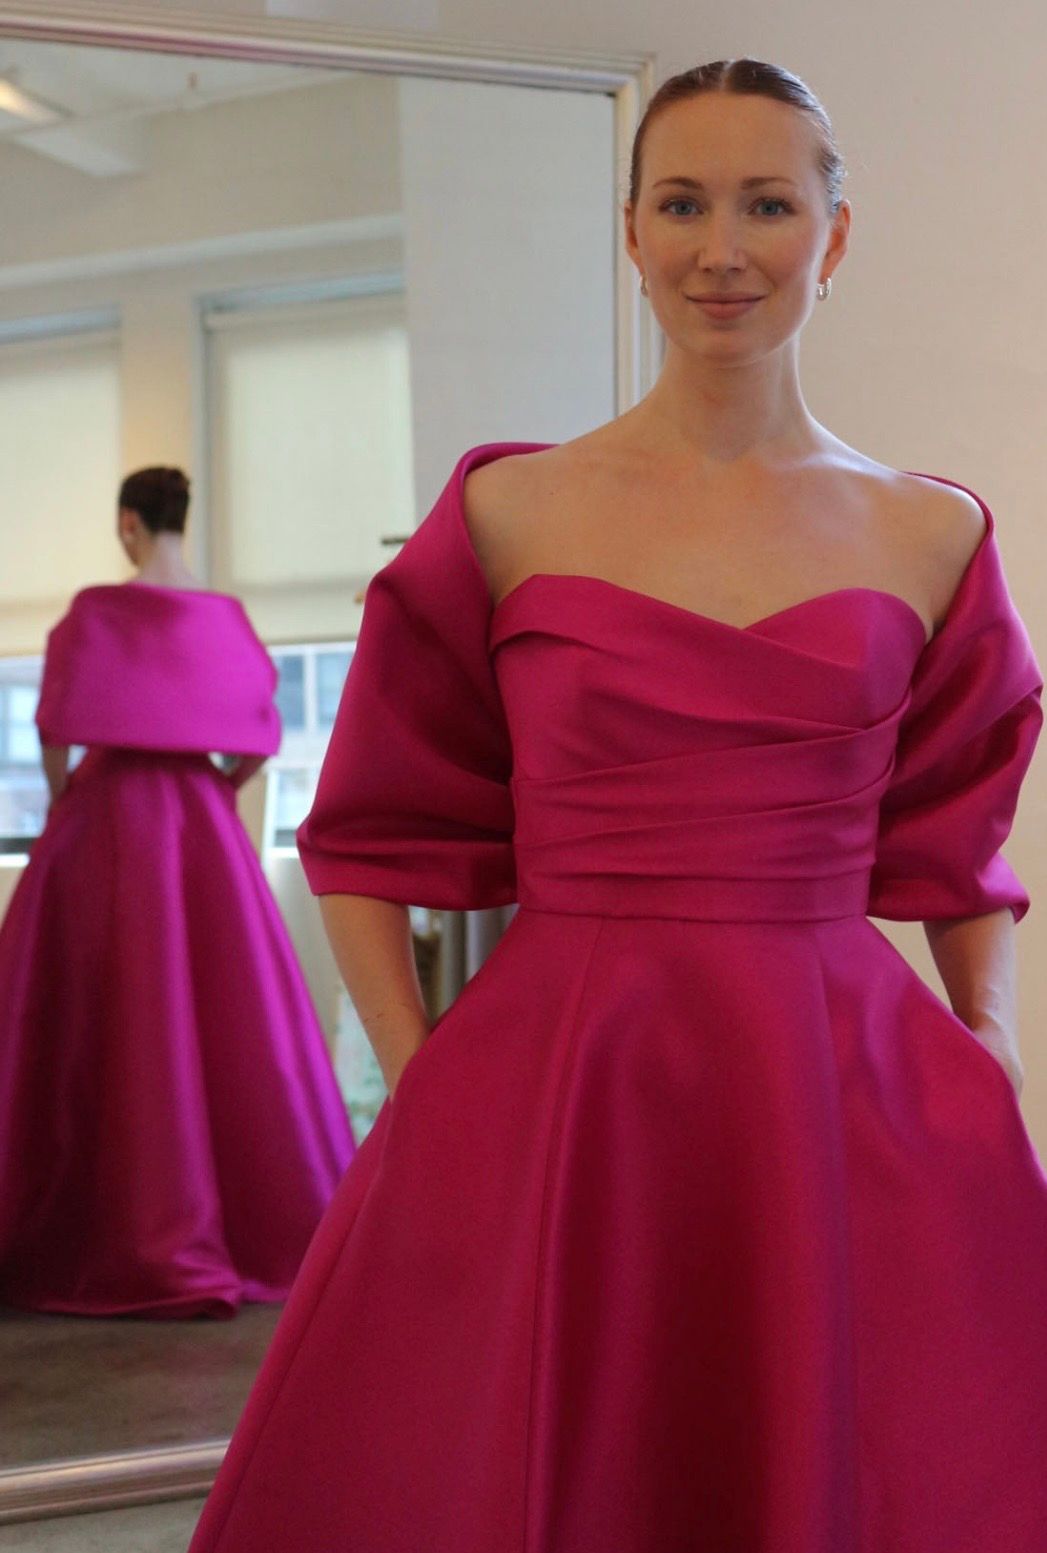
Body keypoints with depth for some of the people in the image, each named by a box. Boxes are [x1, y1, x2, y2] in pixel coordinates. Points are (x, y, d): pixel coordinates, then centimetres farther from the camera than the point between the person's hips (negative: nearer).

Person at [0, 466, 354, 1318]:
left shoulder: (97, 610, -6)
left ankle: (147, 1240, 3)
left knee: (119, 1019, 1)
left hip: (110, 818, -3)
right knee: (230, 1017, 9)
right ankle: (278, 1223, 16)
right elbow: (261, 736, 4)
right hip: (204, 822, 4)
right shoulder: (226, 616, 5)